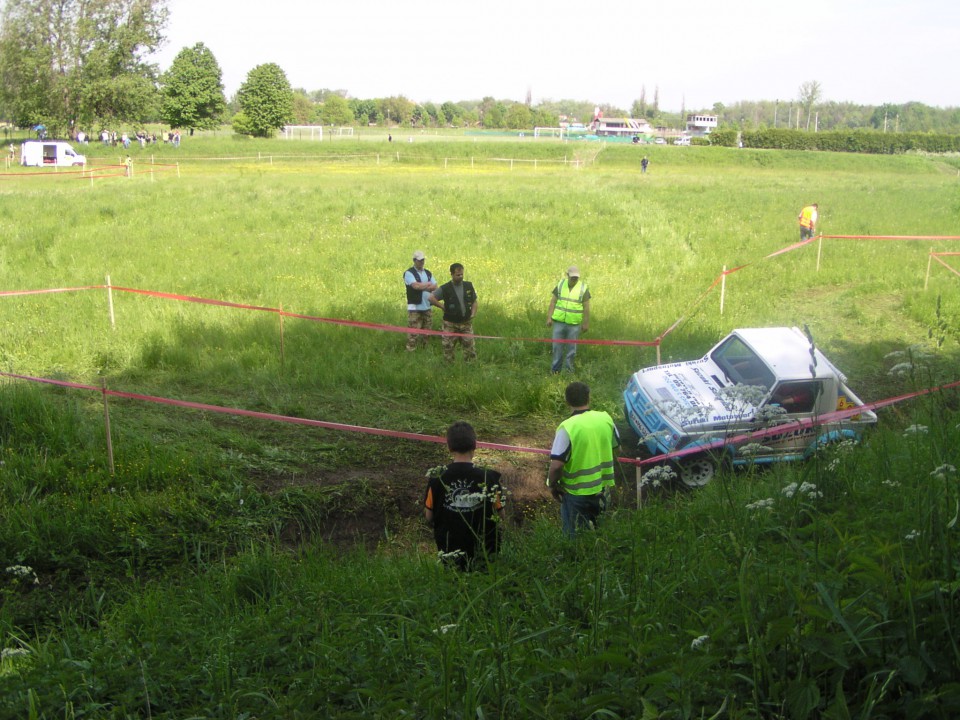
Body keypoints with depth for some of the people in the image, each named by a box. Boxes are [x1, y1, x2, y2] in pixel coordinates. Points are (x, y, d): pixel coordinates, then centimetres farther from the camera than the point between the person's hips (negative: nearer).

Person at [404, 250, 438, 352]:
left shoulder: (428, 273, 16)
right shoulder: (409, 273, -4)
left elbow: (436, 287, 5)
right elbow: (416, 286, -19)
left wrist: (422, 286, -11)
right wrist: (428, 284, -5)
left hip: (428, 307, 6)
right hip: (414, 308, -6)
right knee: (413, 332, -11)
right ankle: (411, 350, -7)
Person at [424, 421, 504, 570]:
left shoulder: (436, 477, -14)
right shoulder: (489, 478, -15)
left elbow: (429, 517, -5)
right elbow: (500, 516, -5)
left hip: (449, 551, 1)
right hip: (484, 551, -1)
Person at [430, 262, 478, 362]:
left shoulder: (468, 286, 3)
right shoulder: (445, 289, -8)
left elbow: (474, 301, 13)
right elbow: (431, 298, -8)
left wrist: (473, 313, -2)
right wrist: (443, 307, -10)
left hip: (466, 323, 2)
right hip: (450, 324, -2)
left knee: (469, 346, 1)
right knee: (448, 347, 5)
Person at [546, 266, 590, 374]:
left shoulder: (583, 288, -4)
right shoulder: (560, 285, 1)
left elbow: (586, 307, -2)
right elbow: (553, 301, 4)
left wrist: (586, 323, -3)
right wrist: (549, 317, -2)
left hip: (574, 324, -1)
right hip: (559, 322, 1)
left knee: (572, 347, 8)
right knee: (557, 346, 5)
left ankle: (569, 367, 19)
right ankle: (556, 368, 15)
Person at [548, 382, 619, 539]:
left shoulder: (567, 427, -23)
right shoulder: (606, 418, -7)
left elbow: (556, 465, -24)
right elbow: (616, 447, 10)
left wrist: (552, 485, -7)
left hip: (577, 492, -5)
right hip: (602, 487, 5)